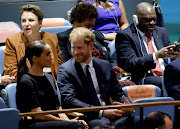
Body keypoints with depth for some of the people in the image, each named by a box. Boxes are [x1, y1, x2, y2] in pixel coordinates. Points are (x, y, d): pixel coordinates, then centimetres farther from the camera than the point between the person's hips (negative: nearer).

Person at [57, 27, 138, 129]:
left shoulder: (105, 65, 18)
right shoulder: (65, 70, 2)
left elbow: (118, 94, 23)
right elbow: (70, 101, -11)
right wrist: (101, 112, -22)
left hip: (109, 113, 5)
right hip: (87, 118, -5)